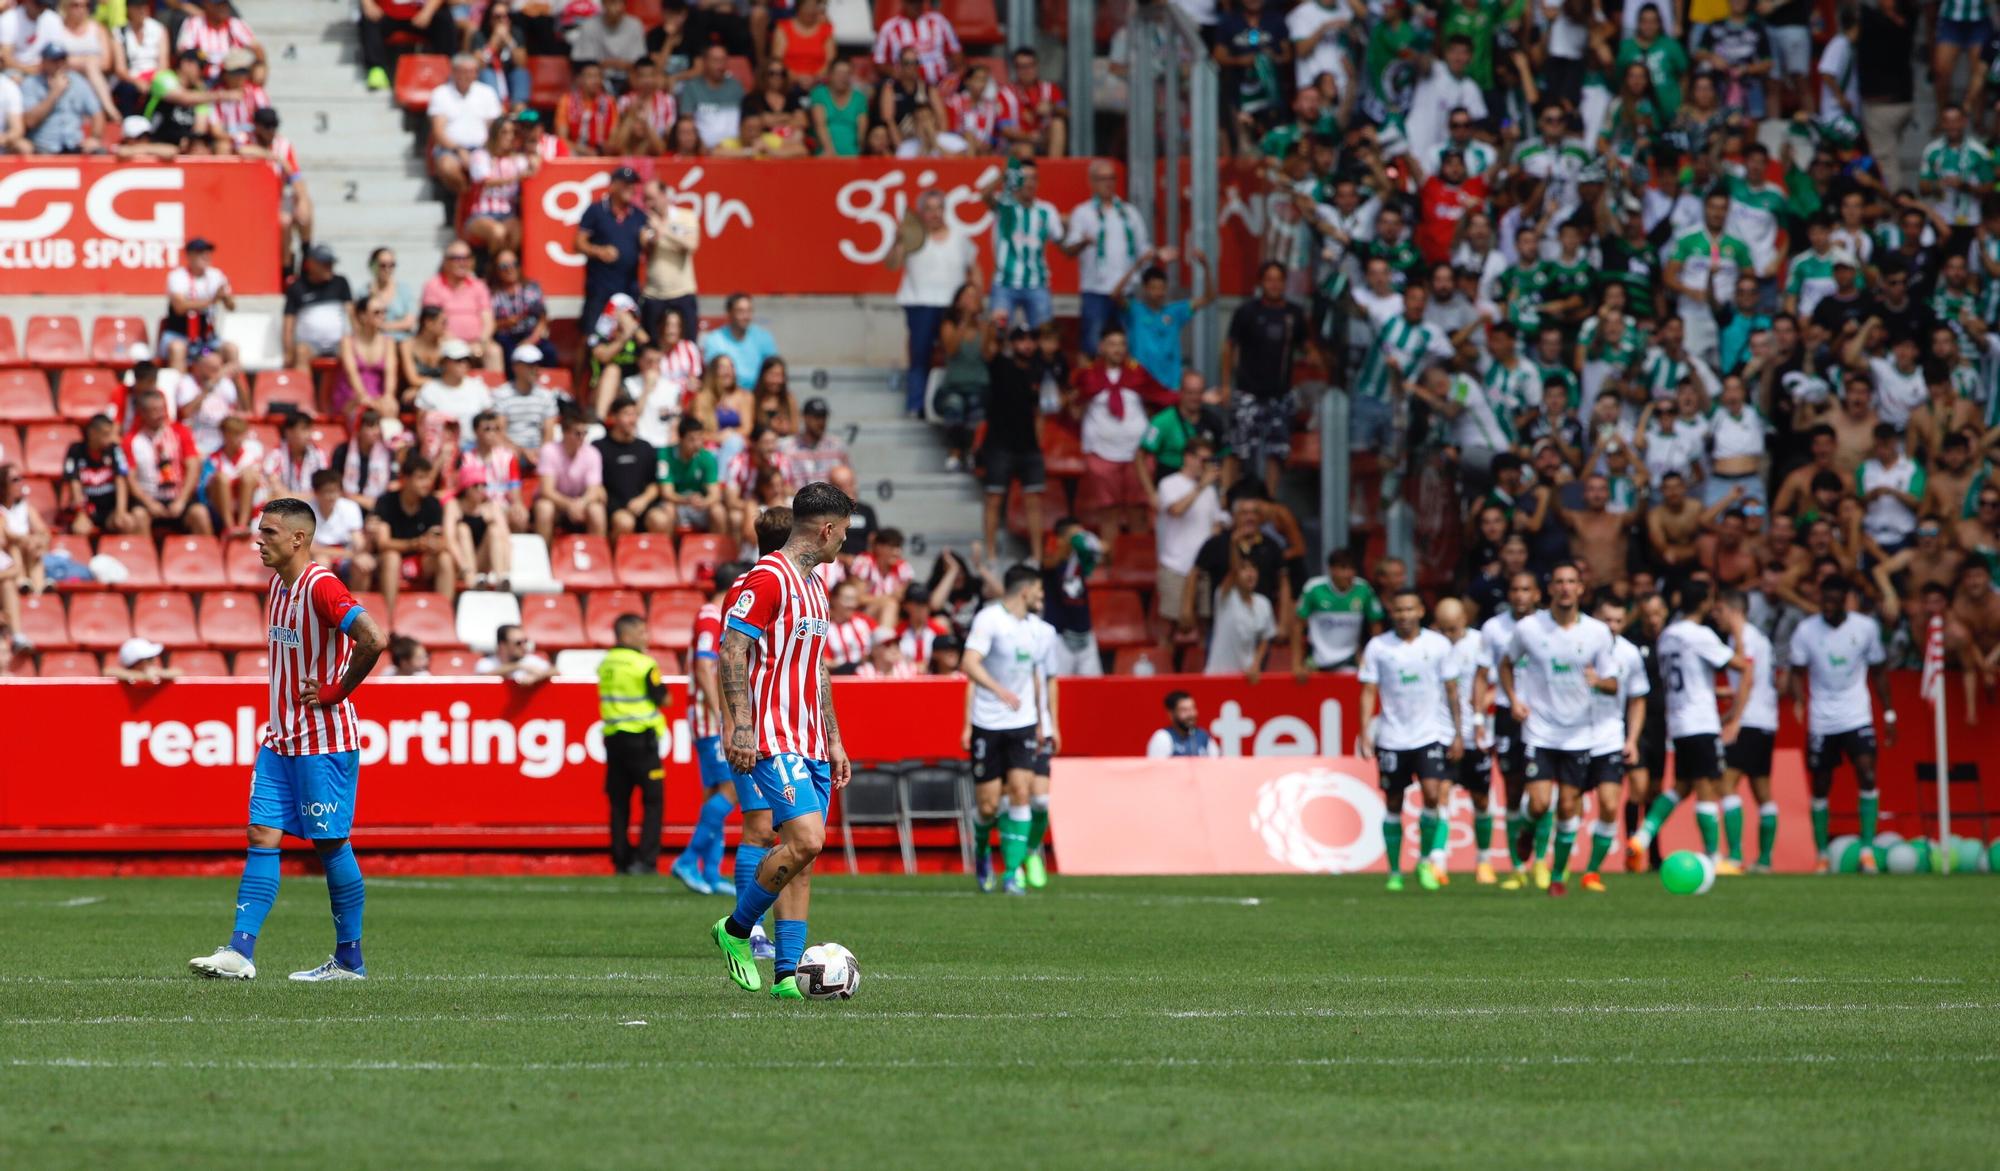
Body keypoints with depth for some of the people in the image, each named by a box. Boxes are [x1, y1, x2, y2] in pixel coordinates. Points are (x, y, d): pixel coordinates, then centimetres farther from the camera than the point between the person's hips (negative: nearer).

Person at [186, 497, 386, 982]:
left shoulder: (321, 586, -17)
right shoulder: (278, 585, 11)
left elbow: (373, 639, -29)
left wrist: (334, 692, -18)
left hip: (324, 741, -9)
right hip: (280, 738, 9)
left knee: (331, 844, 0)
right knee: (262, 837, 0)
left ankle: (350, 960, 10)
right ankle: (240, 952, -5)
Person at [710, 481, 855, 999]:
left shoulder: (813, 588, 20)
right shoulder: (768, 579, -10)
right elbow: (731, 650, -16)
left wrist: (834, 741, 23)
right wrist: (741, 724, -24)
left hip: (810, 745, 9)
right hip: (775, 740, -9)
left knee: (802, 859, 3)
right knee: (806, 839, -21)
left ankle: (787, 974, 3)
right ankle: (735, 930, -4)